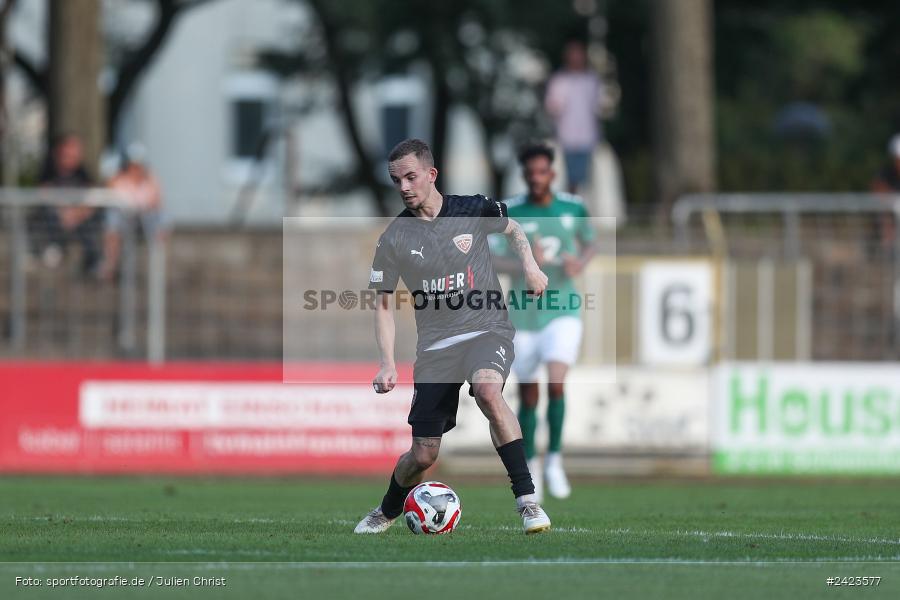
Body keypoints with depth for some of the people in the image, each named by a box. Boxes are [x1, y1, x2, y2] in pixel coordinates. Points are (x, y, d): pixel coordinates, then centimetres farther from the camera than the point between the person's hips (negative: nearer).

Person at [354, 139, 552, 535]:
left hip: (487, 330, -2)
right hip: (435, 345, 2)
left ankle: (527, 499, -32)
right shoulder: (394, 238, 0)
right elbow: (383, 305, 7)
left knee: (487, 390, -37)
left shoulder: (474, 211, -2)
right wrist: (387, 364, -4)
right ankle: (387, 511, 34)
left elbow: (513, 230, 21)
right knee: (423, 455, 0)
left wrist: (530, 267, 3)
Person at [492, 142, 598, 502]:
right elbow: (488, 258, -9)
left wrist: (580, 262, -5)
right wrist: (523, 266, -26)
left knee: (556, 384, -21)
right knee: (528, 396, 8)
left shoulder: (573, 208, 0)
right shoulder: (509, 213, -6)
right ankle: (530, 466, 29)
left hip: (563, 313, 0)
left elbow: (591, 243, 17)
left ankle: (555, 460, -4)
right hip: (524, 316, 0)